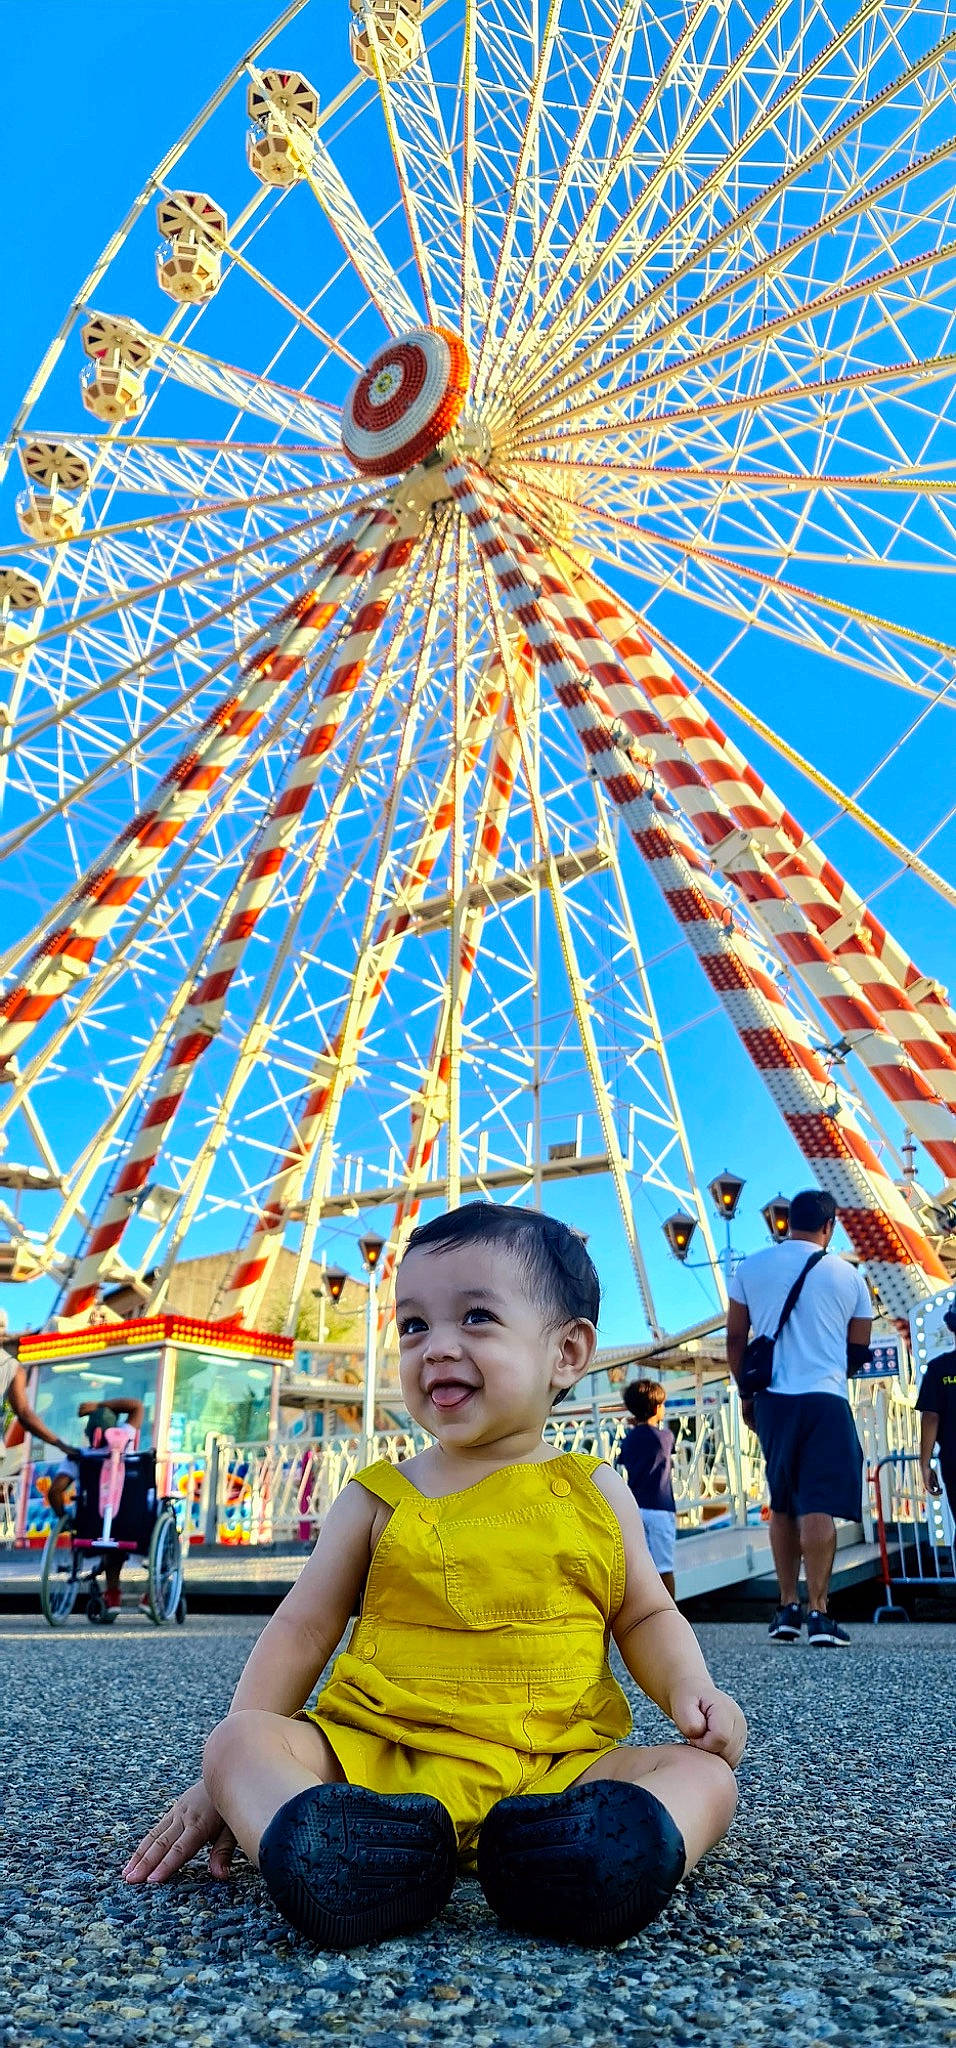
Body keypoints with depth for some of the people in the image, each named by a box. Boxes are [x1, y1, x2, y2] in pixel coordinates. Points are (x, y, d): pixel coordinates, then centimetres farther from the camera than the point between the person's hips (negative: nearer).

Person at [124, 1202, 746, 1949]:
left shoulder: (594, 1493, 7)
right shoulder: (378, 1497, 6)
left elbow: (647, 1617, 14)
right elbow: (302, 1629, 9)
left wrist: (691, 1690, -6)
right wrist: (226, 1778, 3)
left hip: (551, 1769, 0)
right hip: (375, 1757, 1)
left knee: (703, 1776, -22)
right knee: (240, 1741, -20)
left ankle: (569, 1855, -48)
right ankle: (351, 1858, -46)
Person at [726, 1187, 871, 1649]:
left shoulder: (750, 1268, 6)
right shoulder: (847, 1275, 3)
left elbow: (735, 1338, 8)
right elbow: (859, 1350, 11)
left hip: (771, 1399, 2)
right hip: (826, 1399, -2)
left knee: (782, 1506, 15)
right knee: (818, 1507, -3)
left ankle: (787, 1608, 15)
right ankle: (818, 1613, -8)